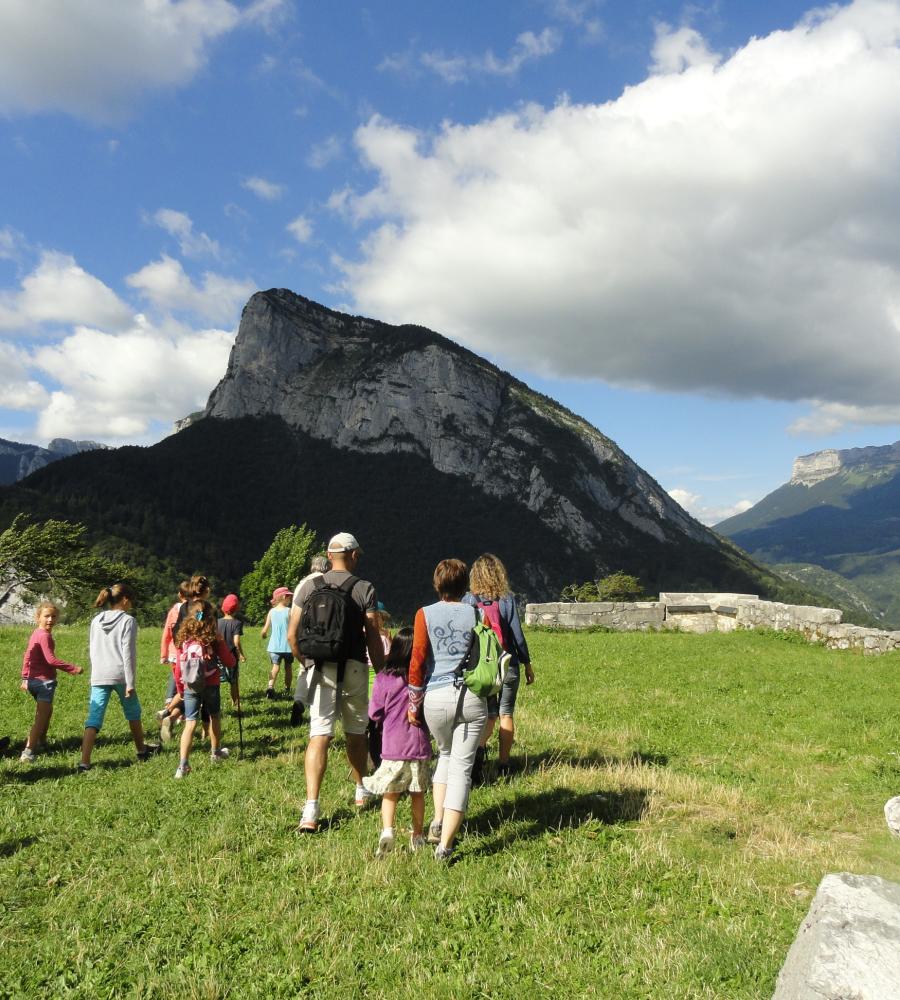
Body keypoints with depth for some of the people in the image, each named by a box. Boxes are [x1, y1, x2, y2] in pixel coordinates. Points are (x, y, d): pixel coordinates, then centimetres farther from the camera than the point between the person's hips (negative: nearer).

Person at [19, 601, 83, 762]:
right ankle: (28, 752, -13)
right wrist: (73, 668, -19)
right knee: (42, 717, -7)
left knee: (47, 711, 27)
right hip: (44, 680, -10)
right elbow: (51, 660, -23)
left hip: (33, 680, 10)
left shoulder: (36, 633, 10)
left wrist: (25, 677, 22)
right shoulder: (45, 636, -18)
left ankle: (40, 743, 39)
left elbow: (27, 656, 16)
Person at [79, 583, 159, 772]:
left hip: (99, 676, 4)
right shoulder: (128, 621, -7)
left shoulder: (96, 620, 10)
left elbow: (93, 649, 15)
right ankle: (141, 750, 33)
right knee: (133, 712, 17)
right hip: (120, 675, -4)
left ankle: (84, 762, -10)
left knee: (94, 718, 0)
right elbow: (128, 654, -11)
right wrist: (131, 683, -11)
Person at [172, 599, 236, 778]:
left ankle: (183, 764, -12)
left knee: (190, 723, -1)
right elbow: (229, 662, -4)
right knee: (214, 717, 20)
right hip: (211, 685, -1)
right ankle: (215, 753, 37)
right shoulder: (214, 639, -9)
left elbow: (178, 667, 2)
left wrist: (180, 688, 15)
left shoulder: (183, 638, -2)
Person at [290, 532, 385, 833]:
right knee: (356, 733, 17)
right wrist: (382, 672, 3)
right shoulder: (365, 589, -4)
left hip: (321, 669, 1)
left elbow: (292, 633, 2)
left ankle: (311, 809, -11)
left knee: (319, 736, -2)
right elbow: (373, 638, -7)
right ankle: (362, 792, 35)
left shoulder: (310, 586, 2)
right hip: (354, 669, -1)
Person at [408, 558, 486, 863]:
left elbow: (418, 661, -3)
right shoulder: (477, 614, 2)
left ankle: (438, 821, 17)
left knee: (445, 755, 26)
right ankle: (445, 844, 1)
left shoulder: (425, 614, -1)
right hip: (472, 698, -1)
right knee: (461, 767, 4)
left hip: (436, 698, 1)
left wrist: (413, 703, 5)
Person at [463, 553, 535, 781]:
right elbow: (517, 634, -7)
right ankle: (503, 766, 15)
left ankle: (479, 748, -15)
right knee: (506, 714, 11)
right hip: (508, 666, -1)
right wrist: (527, 663, 4)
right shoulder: (507, 598, -8)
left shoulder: (468, 600, -4)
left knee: (488, 715, 12)